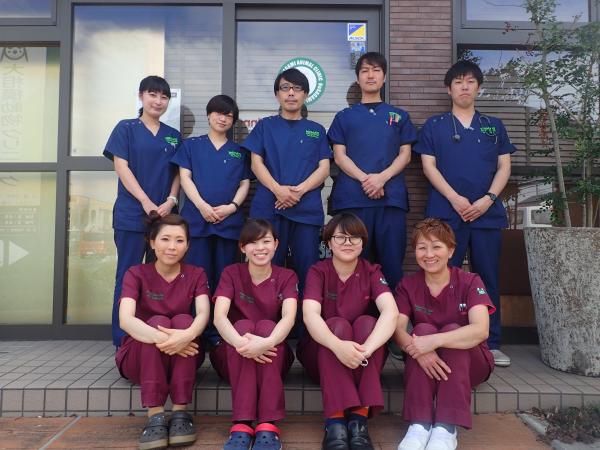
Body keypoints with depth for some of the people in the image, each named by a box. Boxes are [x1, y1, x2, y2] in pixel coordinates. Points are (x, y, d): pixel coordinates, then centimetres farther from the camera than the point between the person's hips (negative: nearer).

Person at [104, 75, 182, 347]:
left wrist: (170, 201, -8)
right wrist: (146, 202, -14)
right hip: (132, 214, -3)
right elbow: (121, 167, -5)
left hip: (165, 215, 4)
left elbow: (178, 173, 10)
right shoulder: (126, 129, 4)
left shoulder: (174, 136, 14)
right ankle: (122, 339, 8)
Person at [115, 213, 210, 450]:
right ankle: (155, 416, -32)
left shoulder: (196, 275, -2)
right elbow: (125, 320, -25)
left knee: (182, 320, -28)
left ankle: (180, 413, -27)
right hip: (139, 356, -1)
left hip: (183, 356, 1)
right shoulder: (136, 274, -7)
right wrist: (161, 338, -44)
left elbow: (203, 313, -21)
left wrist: (187, 335, -45)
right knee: (158, 321, -30)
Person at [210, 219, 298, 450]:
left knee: (265, 326, -30)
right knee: (244, 325, -30)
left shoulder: (286, 277, -2)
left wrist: (267, 343, -44)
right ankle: (242, 425, -37)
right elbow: (219, 317, -19)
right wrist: (240, 342, -41)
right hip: (233, 357, 0)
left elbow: (289, 317, -22)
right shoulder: (231, 273, -2)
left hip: (274, 356, 0)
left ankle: (268, 426, -37)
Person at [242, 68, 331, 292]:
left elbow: (324, 168, 6)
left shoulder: (316, 130, 16)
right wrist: (278, 190, -14)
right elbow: (256, 163, 4)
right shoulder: (265, 126, 14)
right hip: (269, 206, 0)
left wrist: (299, 190, -12)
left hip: (307, 208, 1)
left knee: (308, 269, -2)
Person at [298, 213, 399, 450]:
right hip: (322, 353, -1)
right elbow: (310, 315, -25)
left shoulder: (371, 272, -5)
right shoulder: (318, 271, -8)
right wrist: (338, 346, -45)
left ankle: (359, 418, -32)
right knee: (337, 324, -30)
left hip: (364, 360, 1)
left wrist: (365, 349, -42)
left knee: (367, 322, -28)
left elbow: (391, 312, -23)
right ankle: (335, 421, -38)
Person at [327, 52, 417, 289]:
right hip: (352, 196, 0)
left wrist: (382, 177, -10)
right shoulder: (344, 116, 15)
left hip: (391, 197, 1)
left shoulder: (399, 116, 18)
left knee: (391, 261, -2)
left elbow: (405, 154, 9)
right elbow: (339, 155, 5)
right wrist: (364, 178, -12)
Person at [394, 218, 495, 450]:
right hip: (425, 364, 2)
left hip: (470, 363, -1)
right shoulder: (407, 285, -3)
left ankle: (446, 427, -35)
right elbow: (397, 329, -17)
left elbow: (480, 331, -27)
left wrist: (435, 341, -41)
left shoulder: (470, 282, -11)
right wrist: (417, 348, -39)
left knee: (451, 330, -30)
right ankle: (419, 424, -32)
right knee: (423, 329, -28)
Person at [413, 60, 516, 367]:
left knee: (488, 278, 5)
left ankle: (491, 344, 14)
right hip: (446, 213, -2)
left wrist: (488, 199, -7)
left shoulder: (494, 126, 16)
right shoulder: (434, 125, 9)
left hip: (488, 213, 2)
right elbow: (428, 166, 0)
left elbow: (504, 167, 10)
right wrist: (455, 198, -12)